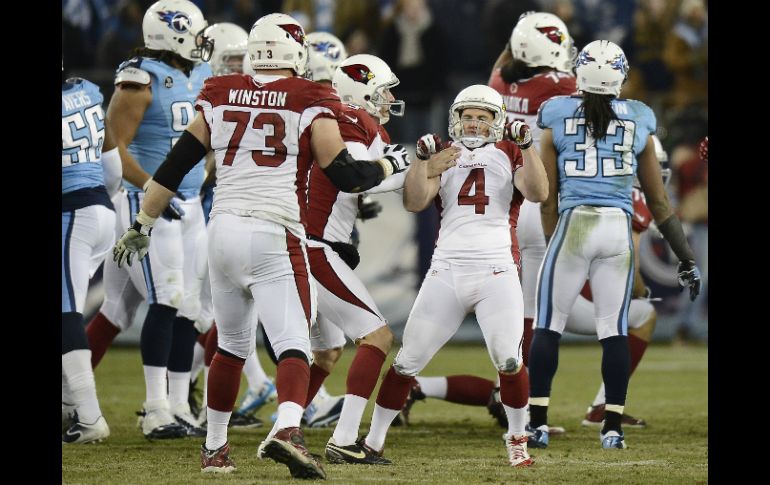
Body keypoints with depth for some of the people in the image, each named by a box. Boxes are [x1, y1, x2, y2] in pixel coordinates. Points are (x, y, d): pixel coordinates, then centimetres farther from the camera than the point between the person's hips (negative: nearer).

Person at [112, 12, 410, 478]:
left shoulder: (220, 98, 9)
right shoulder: (309, 103, -2)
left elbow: (175, 166, 11)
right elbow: (344, 175, -4)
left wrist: (142, 225, 19)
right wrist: (389, 165, 15)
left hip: (223, 230, 4)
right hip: (275, 237, -4)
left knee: (233, 344, 21)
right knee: (293, 343, -7)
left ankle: (214, 448, 28)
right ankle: (288, 430, -33)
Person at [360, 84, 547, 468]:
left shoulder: (509, 155, 7)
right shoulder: (444, 157, 11)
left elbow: (538, 193, -9)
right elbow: (414, 203, -1)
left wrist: (526, 145, -17)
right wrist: (423, 158, -13)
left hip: (496, 273, -2)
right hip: (446, 273, 2)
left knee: (508, 360, -12)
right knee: (408, 361, 3)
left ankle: (517, 440, 9)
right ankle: (373, 440, 12)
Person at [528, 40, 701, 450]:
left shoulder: (558, 119, 4)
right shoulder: (638, 123, 9)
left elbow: (548, 200, 7)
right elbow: (658, 201, 12)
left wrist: (553, 242, 19)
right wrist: (686, 259, 18)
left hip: (574, 224, -2)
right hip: (619, 231, 2)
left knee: (548, 327, 7)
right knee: (614, 331, 7)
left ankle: (538, 424, 4)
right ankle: (613, 428, 6)